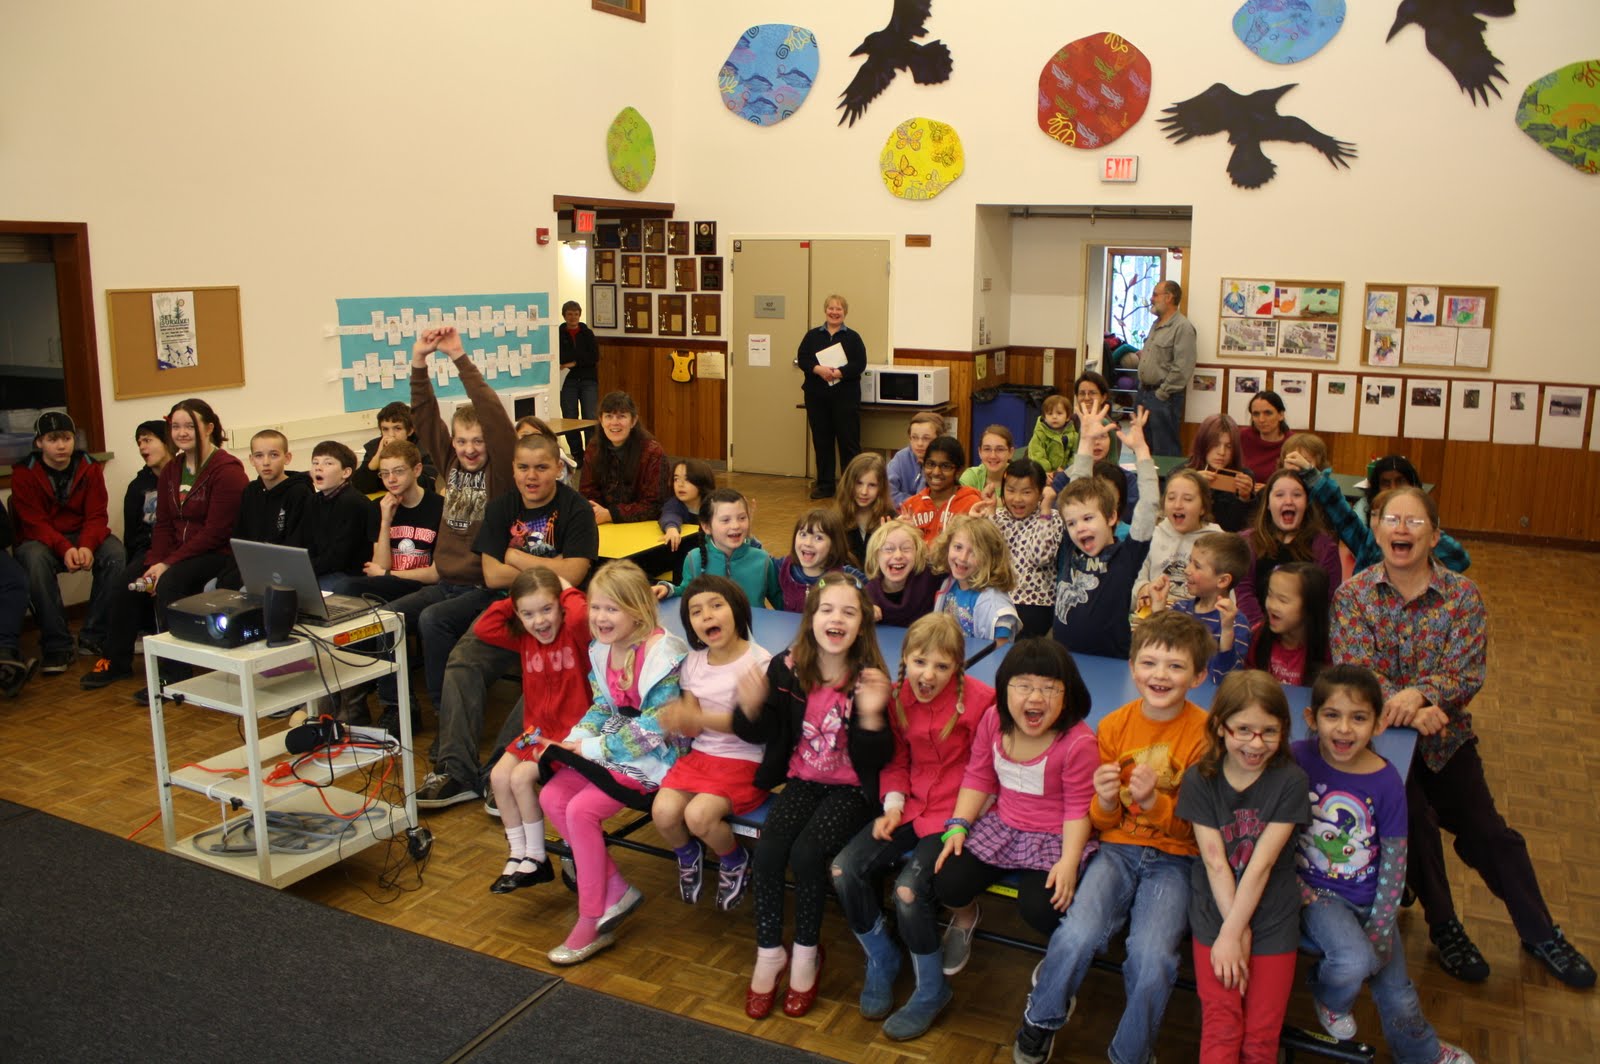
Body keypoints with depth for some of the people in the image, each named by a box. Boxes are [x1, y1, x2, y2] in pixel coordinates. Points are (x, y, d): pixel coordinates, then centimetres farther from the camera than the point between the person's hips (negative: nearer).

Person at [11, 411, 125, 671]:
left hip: (83, 537, 2)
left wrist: (87, 546, -28)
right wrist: (65, 549, -33)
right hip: (40, 540, -2)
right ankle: (57, 647, -29)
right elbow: (35, 523, -14)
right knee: (36, 559, -36)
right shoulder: (24, 473, -7)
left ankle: (93, 638, -19)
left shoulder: (89, 467, -1)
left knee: (115, 552, -28)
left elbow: (96, 516, -7)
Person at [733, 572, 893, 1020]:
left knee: (807, 852, -24)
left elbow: (875, 760, -13)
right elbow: (761, 733, 4)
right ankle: (769, 952, 3)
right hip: (803, 780, 3)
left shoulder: (868, 680, -13)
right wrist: (751, 709, -19)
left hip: (851, 788, -3)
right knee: (768, 849, -20)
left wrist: (871, 714, -31)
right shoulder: (786, 669, -6)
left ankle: (807, 953, 2)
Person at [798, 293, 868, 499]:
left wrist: (837, 373, -20)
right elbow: (802, 360, 0)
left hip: (845, 395, -2)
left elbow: (859, 365, -7)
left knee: (849, 441, -2)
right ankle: (824, 485, 15)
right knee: (821, 441, 7)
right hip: (817, 396, 3)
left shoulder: (853, 337, 3)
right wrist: (818, 369, -18)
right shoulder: (812, 335, 10)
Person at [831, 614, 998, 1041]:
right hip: (912, 804, 6)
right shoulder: (897, 697, 1)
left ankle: (932, 990, 3)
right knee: (845, 869, -11)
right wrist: (893, 805, -3)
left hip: (956, 812, -6)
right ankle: (881, 960, 16)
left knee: (909, 888, -25)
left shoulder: (979, 700, -16)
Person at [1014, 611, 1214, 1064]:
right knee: (1078, 934, -24)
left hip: (1173, 857, -2)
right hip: (1117, 846, 2)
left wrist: (1152, 802, -23)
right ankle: (1041, 1020, 6)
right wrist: (1106, 800, -15)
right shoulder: (1113, 726, 1)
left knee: (1152, 957, -26)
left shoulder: (1205, 734, -6)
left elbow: (1194, 827, -4)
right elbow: (1102, 822, 9)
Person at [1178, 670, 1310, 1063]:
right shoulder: (1199, 780, -6)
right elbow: (1215, 862, -10)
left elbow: (1262, 864, -14)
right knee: (1221, 1027, -5)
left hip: (1273, 921, 0)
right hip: (1215, 915, 1)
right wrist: (1237, 932, -14)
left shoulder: (1290, 781, -11)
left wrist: (1234, 933, -16)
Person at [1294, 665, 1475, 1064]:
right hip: (1315, 891, -2)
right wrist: (1297, 885, -10)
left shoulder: (1386, 781, -10)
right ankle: (1328, 997, 9)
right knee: (1355, 960, -28)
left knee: (1398, 996, 3)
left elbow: (1394, 860, -4)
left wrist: (1380, 929, -6)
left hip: (1369, 897, 2)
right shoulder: (1297, 759, -14)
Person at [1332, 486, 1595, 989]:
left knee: (1486, 830, 4)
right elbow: (1355, 672, -17)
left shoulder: (1461, 594, -4)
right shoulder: (1353, 595, -7)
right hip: (1378, 733, -2)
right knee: (1414, 817, -19)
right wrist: (1409, 713, -32)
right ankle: (1443, 927, 5)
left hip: (1445, 734, 2)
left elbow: (1467, 672, -14)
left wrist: (1419, 693, -34)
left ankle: (1540, 932, 26)